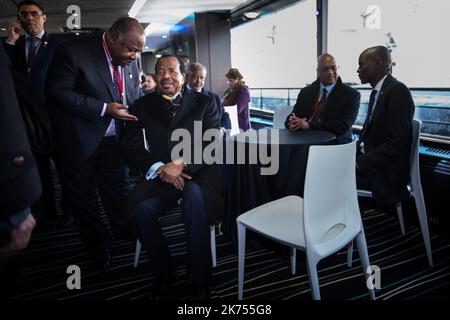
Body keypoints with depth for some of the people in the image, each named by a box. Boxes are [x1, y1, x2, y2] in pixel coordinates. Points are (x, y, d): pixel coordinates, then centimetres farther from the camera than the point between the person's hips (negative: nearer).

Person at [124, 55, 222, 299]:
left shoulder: (204, 103, 9)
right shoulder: (142, 106, 13)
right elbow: (133, 148, 4)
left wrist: (182, 164, -20)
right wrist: (158, 168, -16)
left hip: (198, 173, -1)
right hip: (160, 175, 2)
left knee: (194, 195, -35)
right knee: (140, 206, -29)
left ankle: (199, 280, -17)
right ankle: (163, 274, -4)